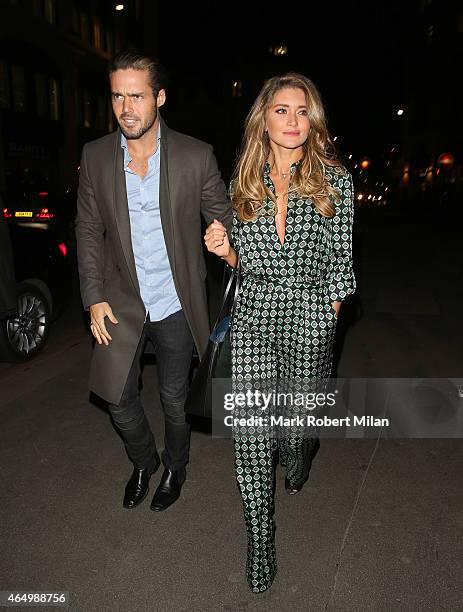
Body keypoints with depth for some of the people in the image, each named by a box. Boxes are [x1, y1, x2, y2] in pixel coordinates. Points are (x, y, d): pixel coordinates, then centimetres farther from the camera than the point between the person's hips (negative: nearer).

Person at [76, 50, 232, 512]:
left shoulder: (196, 156, -9)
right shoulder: (96, 156, -2)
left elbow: (225, 221, -1)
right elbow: (88, 229, 3)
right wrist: (94, 298, -3)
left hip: (176, 305, -1)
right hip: (121, 302, 2)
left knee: (174, 400, 14)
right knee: (118, 398, 9)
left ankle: (175, 467, 45)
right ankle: (143, 462, 41)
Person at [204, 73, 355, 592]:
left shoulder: (335, 180, -2)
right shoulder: (244, 182, 5)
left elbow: (340, 260, 1)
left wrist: (327, 317, 0)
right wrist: (226, 250, -9)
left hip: (310, 318, -1)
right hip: (253, 316, 2)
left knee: (297, 423, 13)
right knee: (250, 432, -1)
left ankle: (300, 455, 54)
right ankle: (260, 540, 20)